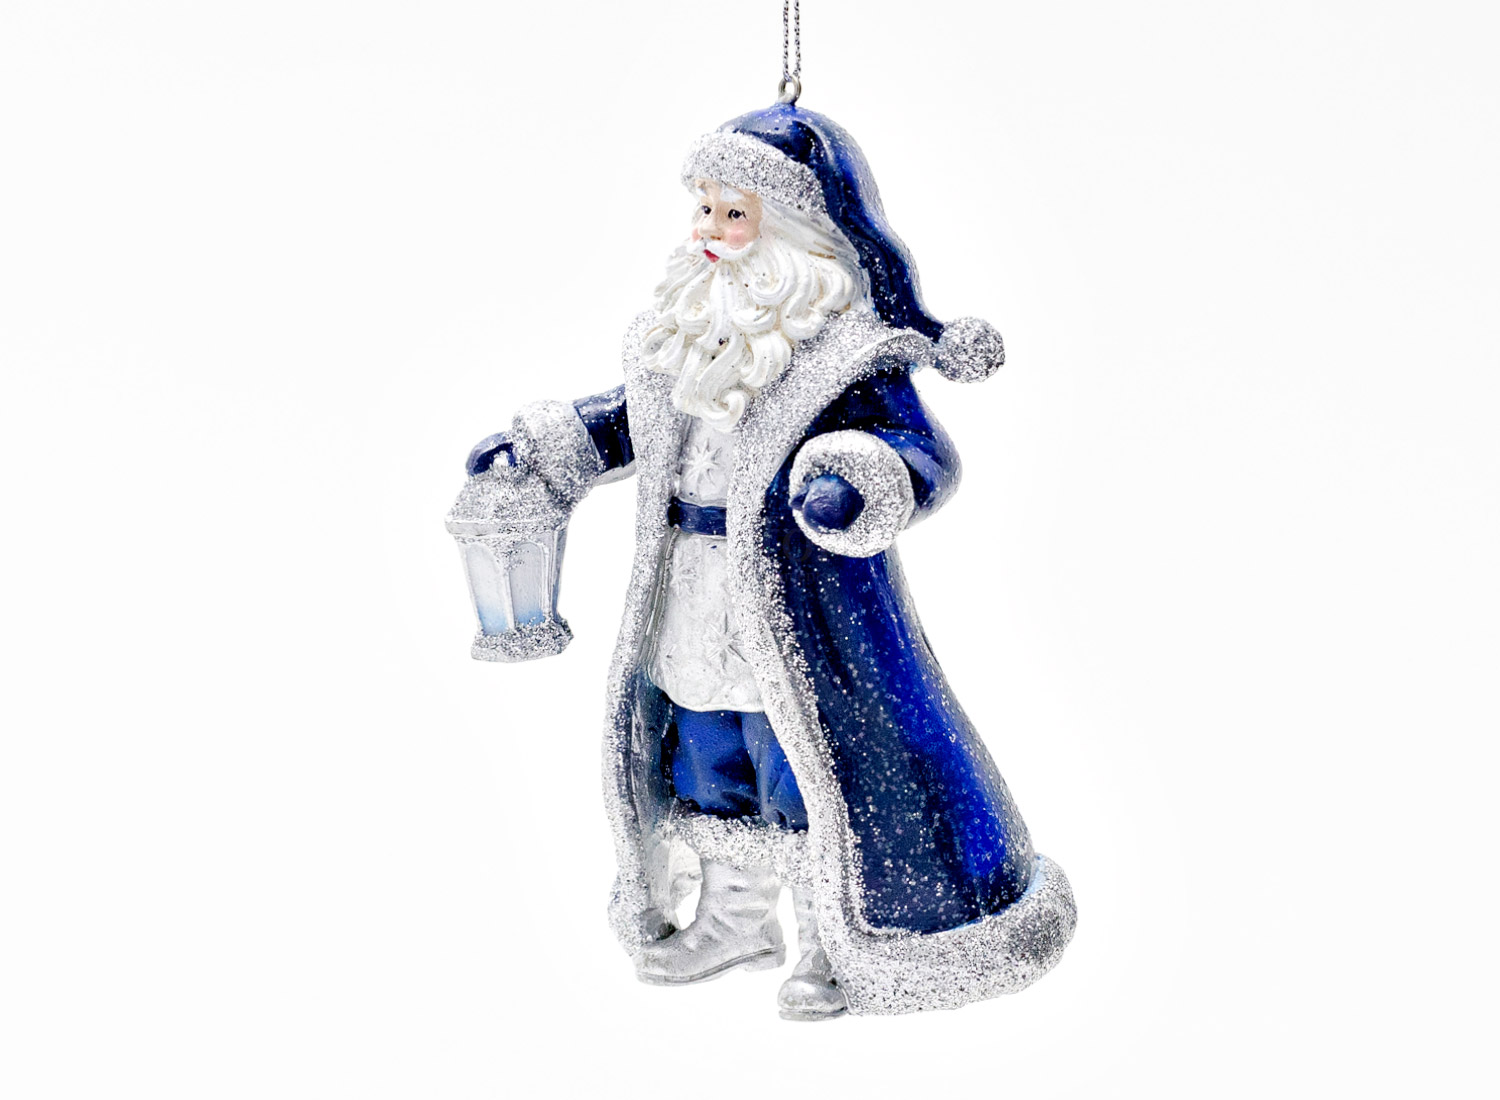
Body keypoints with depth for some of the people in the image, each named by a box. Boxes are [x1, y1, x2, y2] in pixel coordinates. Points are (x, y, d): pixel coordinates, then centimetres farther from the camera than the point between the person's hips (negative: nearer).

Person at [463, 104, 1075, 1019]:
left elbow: (922, 450, -23)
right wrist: (541, 445, 21)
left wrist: (857, 488, -43)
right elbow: (641, 415, 21)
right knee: (708, 757, 18)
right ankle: (734, 920, 39)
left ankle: (848, 940, 23)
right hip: (696, 593, 8)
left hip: (800, 598, -7)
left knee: (805, 766, 2)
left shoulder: (844, 344, -17)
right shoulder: (694, 319, 6)